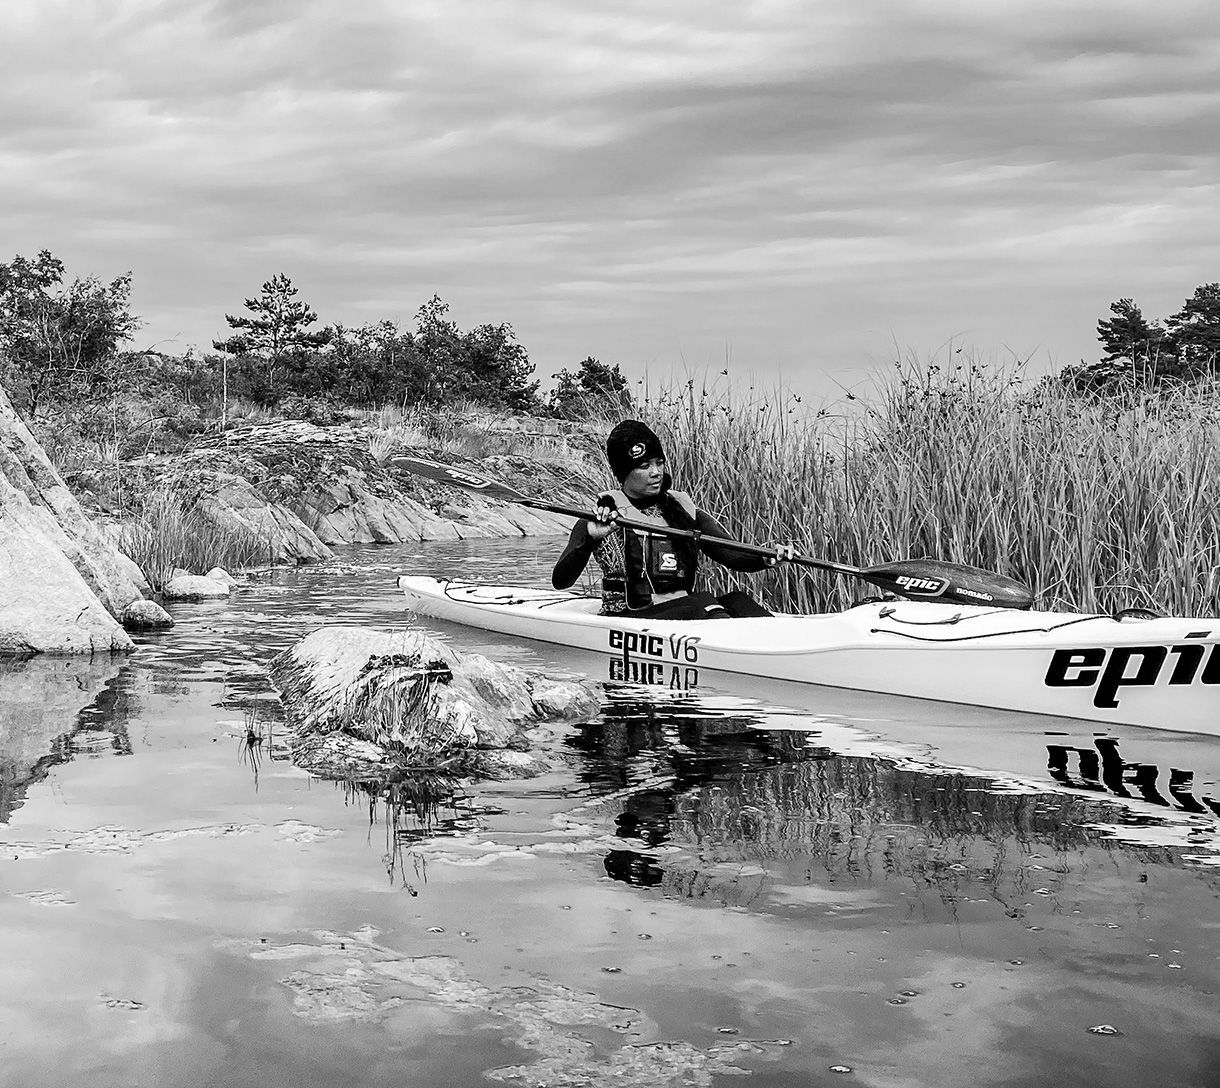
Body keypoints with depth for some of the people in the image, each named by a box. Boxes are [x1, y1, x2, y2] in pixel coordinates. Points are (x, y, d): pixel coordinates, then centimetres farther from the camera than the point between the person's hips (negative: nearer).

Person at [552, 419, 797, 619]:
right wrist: (591, 539, -27)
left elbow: (732, 555, 3)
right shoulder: (601, 518, 1)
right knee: (703, 603, -30)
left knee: (736, 601, -23)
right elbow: (559, 581, -9)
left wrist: (769, 558, -18)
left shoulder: (683, 510, 14)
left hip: (683, 614, 5)